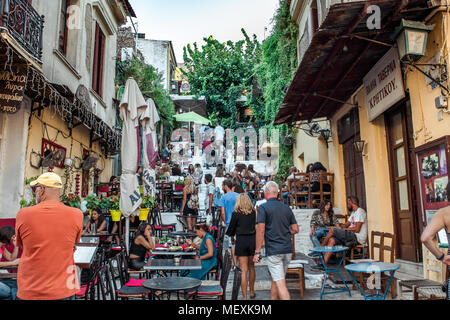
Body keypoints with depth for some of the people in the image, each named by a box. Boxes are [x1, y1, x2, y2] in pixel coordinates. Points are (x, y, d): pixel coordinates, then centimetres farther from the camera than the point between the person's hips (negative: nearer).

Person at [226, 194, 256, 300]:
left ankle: (244, 296, 1)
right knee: (251, 267, 20)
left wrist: (232, 238, 18)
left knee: (244, 270, 1)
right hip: (252, 239, 3)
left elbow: (231, 227, 1)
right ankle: (252, 292, 34)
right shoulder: (253, 213, 1)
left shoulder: (236, 213, -7)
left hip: (241, 240, -3)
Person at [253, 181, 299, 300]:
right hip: (288, 250, 6)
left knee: (280, 284, -6)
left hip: (273, 251, -6)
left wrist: (257, 252, -9)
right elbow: (295, 229, 10)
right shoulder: (287, 208, 10)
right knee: (275, 280, 20)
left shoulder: (263, 207, -7)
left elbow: (260, 230, -13)